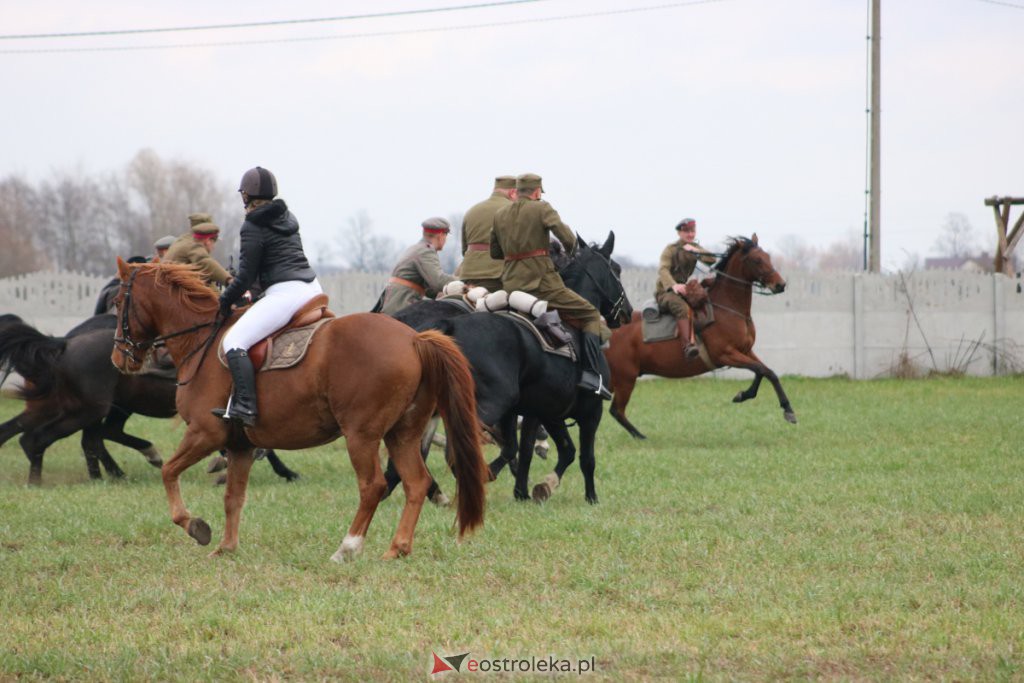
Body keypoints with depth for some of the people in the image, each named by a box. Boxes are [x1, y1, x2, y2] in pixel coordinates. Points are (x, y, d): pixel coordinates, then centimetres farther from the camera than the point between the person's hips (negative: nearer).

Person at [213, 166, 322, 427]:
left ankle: (245, 407, -26)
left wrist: (225, 301, 9)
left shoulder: (253, 227, -7)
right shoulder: (287, 217, 18)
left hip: (284, 293, -9)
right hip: (312, 286, 9)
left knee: (233, 342, -13)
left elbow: (246, 276, -7)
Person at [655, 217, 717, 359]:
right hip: (665, 292, -7)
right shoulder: (671, 249, -4)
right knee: (682, 307, -36)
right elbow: (663, 269, -19)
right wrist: (673, 285, -38)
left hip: (683, 288, 7)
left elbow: (711, 260, -2)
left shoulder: (695, 248, 13)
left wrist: (696, 251, -19)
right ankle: (688, 346, -47)